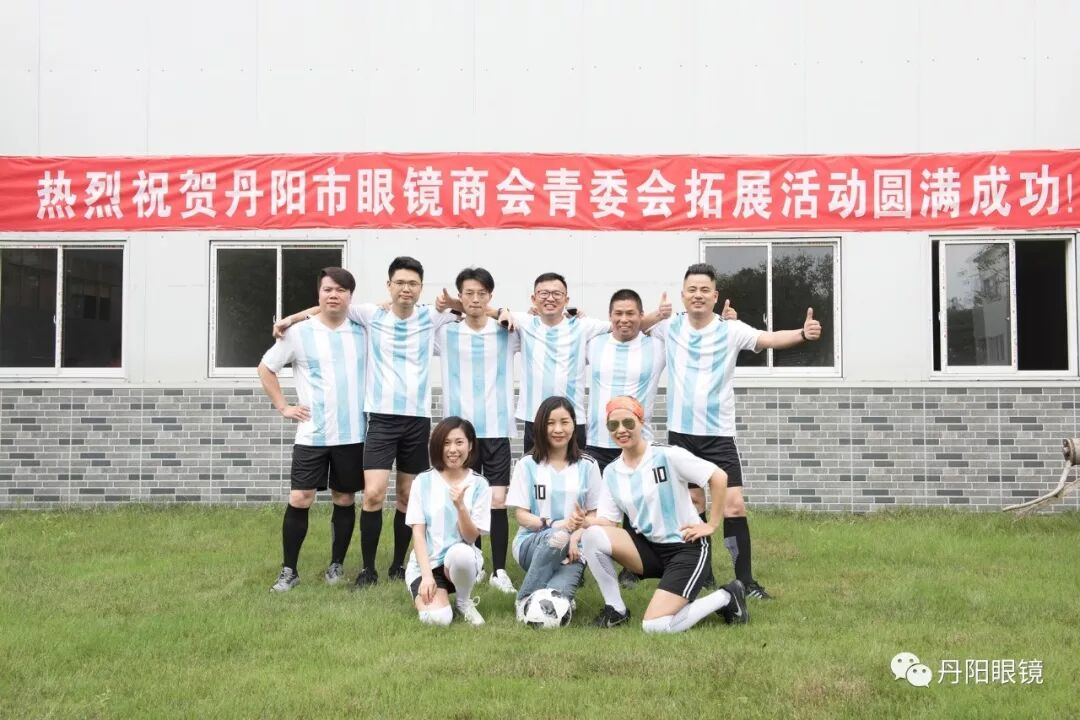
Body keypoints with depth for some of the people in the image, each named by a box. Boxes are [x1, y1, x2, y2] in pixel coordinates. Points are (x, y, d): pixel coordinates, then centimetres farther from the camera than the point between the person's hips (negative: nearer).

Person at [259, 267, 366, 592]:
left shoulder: (362, 332, 4)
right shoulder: (299, 332, -1)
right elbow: (265, 368, 9)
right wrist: (283, 407, 2)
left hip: (353, 433, 2)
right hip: (312, 434, -2)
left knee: (345, 500, 9)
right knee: (299, 499, -4)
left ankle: (337, 564, 23)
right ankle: (289, 570, 8)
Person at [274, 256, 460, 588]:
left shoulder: (430, 317, 3)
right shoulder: (372, 315, 2)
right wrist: (292, 317, 8)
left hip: (418, 419, 2)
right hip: (382, 418, -1)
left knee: (408, 497, 10)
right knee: (373, 494, -11)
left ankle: (398, 565, 24)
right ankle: (368, 568, 3)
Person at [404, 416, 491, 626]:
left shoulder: (479, 485, -2)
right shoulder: (423, 481, -2)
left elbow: (471, 537, -8)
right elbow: (417, 532, -5)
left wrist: (460, 506, -25)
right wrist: (426, 575, -16)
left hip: (462, 559, 0)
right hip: (425, 563, 0)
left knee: (460, 553, -38)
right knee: (437, 618, -27)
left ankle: (464, 601, -6)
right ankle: (427, 593, 10)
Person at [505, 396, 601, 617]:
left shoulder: (587, 465, 7)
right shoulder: (527, 464, 2)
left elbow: (594, 514, 7)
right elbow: (521, 515, -1)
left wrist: (577, 534, -15)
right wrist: (555, 525, -20)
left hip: (571, 549, 1)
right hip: (532, 543, 0)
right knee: (557, 537, -38)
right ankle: (525, 600, -19)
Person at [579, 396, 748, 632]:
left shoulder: (667, 456, -13)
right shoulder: (611, 472, 4)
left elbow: (719, 477, -12)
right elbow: (606, 521, -1)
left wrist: (712, 525, -8)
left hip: (687, 547, -5)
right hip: (648, 548, 5)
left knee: (655, 626, -21)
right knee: (592, 535, -21)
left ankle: (725, 598, 5)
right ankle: (615, 609, -4)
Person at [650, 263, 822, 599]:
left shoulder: (731, 330, -8)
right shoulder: (669, 327, 1)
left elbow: (769, 339, -22)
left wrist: (803, 333, -43)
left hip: (718, 433, -2)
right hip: (680, 432, 2)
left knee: (734, 505, -8)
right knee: (692, 503, 13)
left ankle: (746, 580, 2)